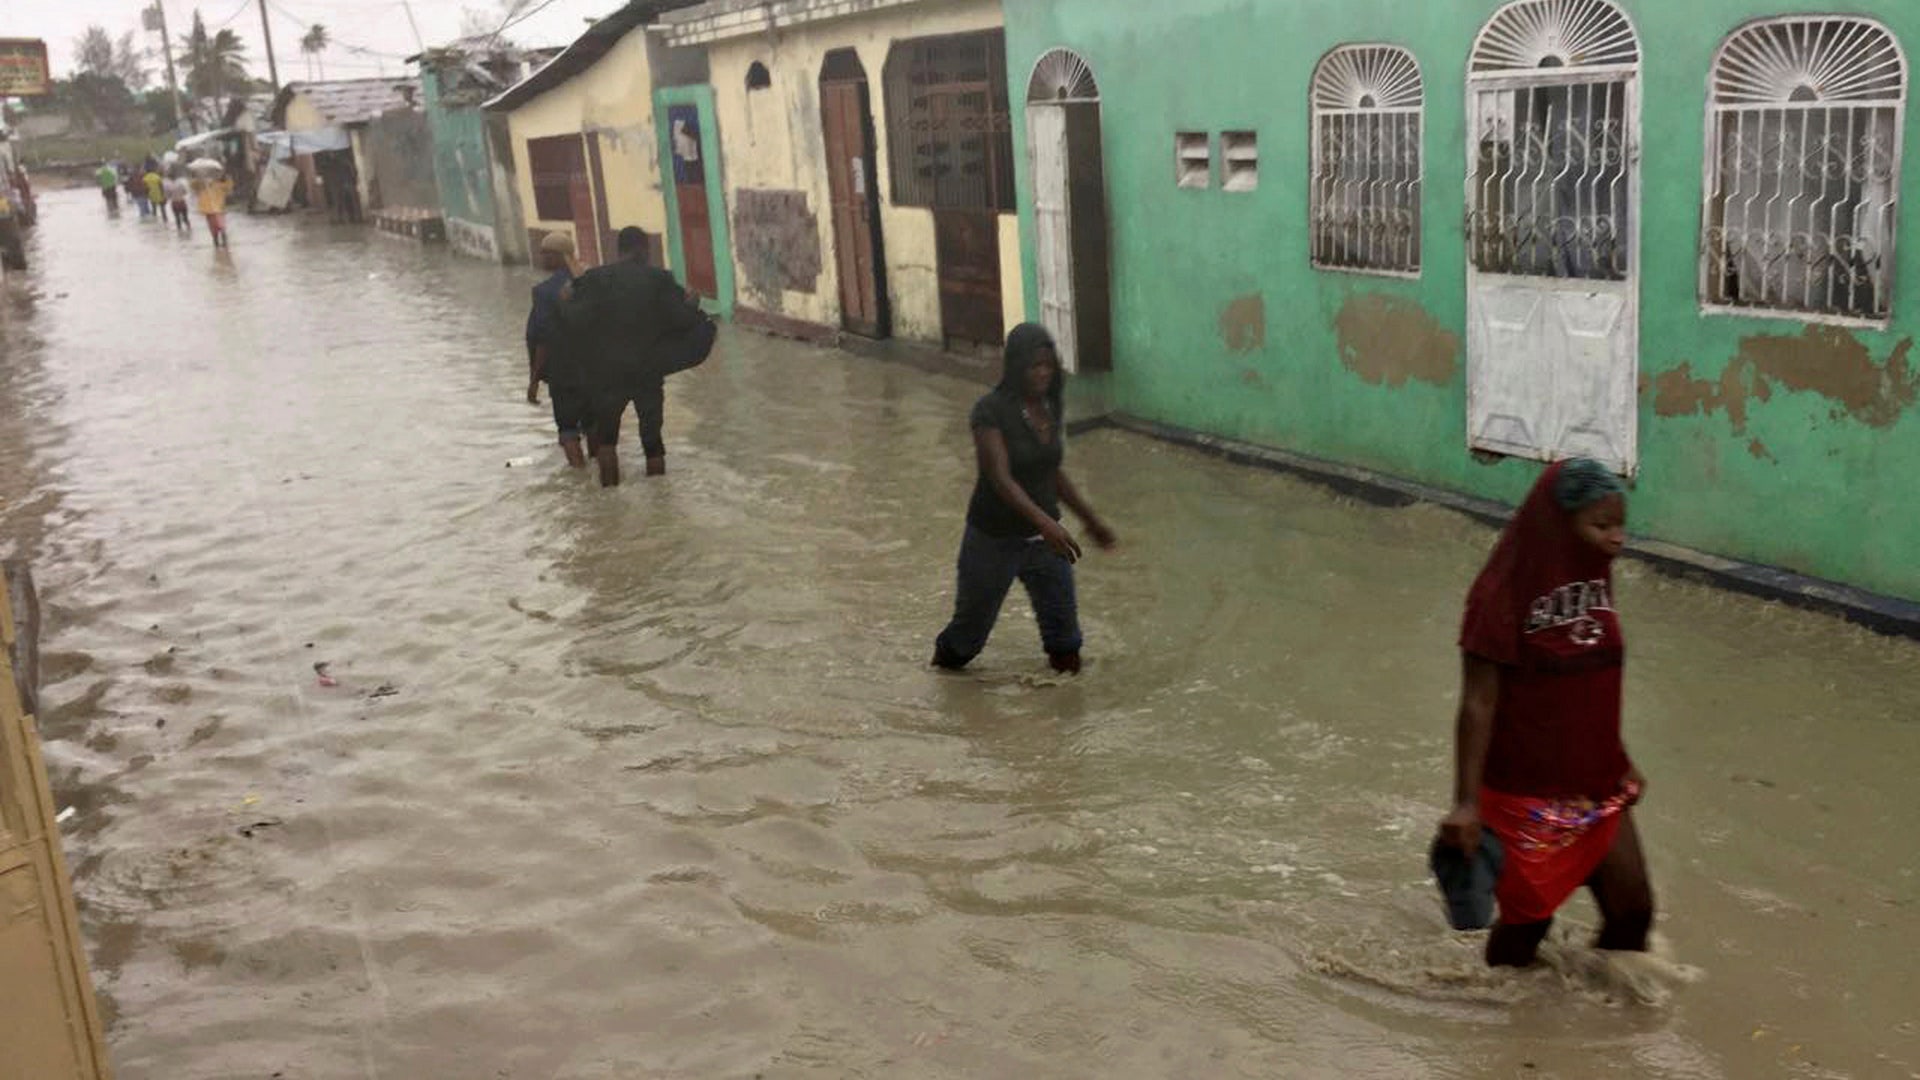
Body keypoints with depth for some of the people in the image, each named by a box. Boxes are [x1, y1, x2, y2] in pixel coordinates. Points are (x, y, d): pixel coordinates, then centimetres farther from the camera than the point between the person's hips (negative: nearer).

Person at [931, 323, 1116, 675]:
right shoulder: (991, 410, -20)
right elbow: (1001, 478, -30)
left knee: (1064, 639, 3)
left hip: (1044, 539, 5)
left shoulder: (1049, 407, 0)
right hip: (995, 540, -5)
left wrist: (1089, 518, 17)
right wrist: (1046, 522, -42)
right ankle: (943, 661, 44)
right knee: (972, 624, 15)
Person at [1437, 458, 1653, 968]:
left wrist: (1618, 769, 20)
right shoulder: (1503, 595, -19)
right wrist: (1466, 803, -21)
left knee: (1633, 910, 8)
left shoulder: (1594, 582, 2)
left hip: (1599, 787, 7)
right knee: (1528, 917, 8)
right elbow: (1478, 704, -19)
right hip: (1526, 795, -6)